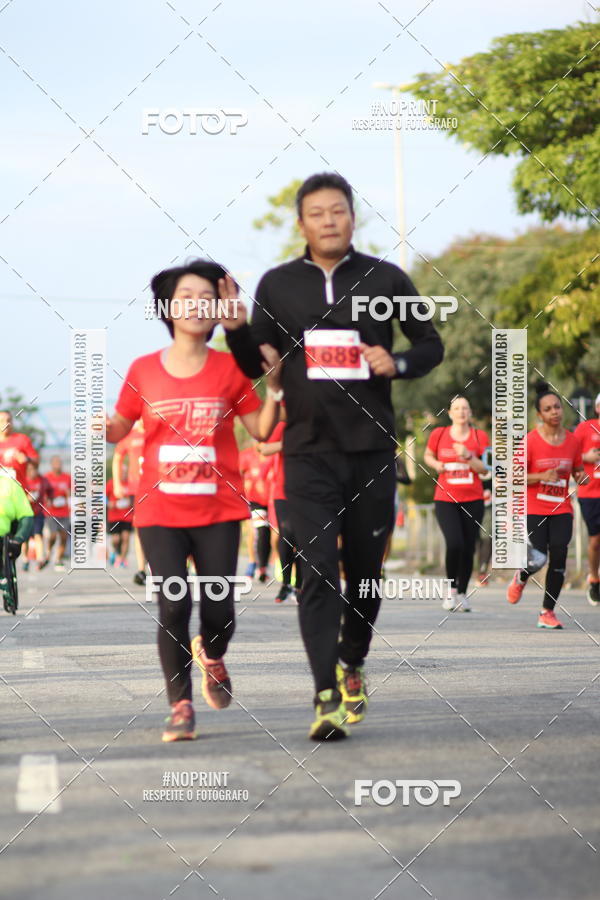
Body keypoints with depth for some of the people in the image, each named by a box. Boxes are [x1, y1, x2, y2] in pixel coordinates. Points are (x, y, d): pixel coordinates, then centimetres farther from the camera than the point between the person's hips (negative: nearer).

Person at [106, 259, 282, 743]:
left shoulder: (229, 368, 2)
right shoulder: (144, 370, 2)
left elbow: (262, 431, 6)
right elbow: (118, 429, 12)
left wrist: (274, 388, -9)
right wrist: (97, 423, -10)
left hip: (218, 510, 0)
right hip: (160, 511, 0)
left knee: (219, 610, -3)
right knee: (173, 606, -11)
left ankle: (211, 655, 34)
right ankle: (180, 705, 4)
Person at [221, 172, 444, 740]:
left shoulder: (386, 280, 3)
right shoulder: (277, 285, 5)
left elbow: (431, 345, 12)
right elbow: (254, 366, 11)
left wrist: (399, 363, -9)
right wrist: (236, 330, -9)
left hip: (373, 450, 1)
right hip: (308, 453, -1)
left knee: (365, 569, 9)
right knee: (317, 570, -12)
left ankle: (352, 663, 35)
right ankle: (328, 697, -17)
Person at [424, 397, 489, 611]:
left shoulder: (480, 436, 3)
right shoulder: (439, 434, 3)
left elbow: (484, 469, 0)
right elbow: (428, 455, 19)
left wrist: (468, 456, -17)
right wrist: (435, 464, -2)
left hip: (472, 500, 2)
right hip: (445, 499, -2)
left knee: (468, 548, 3)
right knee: (454, 543, -20)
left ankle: (462, 593, 19)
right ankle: (451, 588, 0)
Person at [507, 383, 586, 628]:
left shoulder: (572, 441, 3)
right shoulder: (530, 441, -9)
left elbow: (577, 471, 18)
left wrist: (580, 476, -5)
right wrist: (542, 477, -21)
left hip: (562, 509, 4)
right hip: (534, 509, -4)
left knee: (559, 559, -6)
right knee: (538, 560, -14)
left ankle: (547, 612, 6)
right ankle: (521, 578, 24)